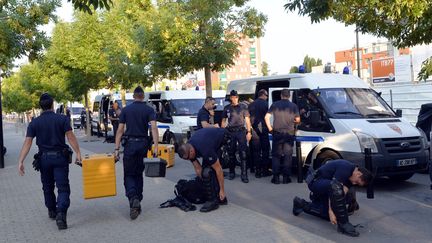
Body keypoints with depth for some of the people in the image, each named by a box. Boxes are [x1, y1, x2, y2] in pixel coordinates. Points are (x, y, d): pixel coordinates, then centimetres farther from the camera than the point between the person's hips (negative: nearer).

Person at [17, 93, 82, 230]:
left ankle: (52, 211, 34)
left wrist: (20, 162, -8)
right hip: (60, 157, -2)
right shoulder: (62, 119, -5)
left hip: (44, 158, 3)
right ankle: (61, 213, -21)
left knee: (48, 187, 20)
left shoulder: (34, 123, 0)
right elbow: (71, 137, -12)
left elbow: (27, 142, -6)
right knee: (63, 188, -2)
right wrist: (78, 154, -10)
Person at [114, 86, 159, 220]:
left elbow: (120, 130, 1)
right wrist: (155, 146, -16)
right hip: (143, 144, 1)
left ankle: (133, 198, -21)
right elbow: (154, 127, -12)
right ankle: (138, 203, 19)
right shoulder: (149, 110, 2)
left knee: (129, 174, 4)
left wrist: (117, 148, 2)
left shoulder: (126, 110, 4)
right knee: (139, 174, 15)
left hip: (130, 144, -1)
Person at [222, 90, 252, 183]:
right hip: (230, 132, 2)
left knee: (243, 153, -8)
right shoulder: (227, 108, 10)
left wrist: (249, 132, -2)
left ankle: (244, 175, -8)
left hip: (241, 131, -2)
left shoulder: (243, 107, 6)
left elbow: (247, 120, 6)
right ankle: (232, 173, 21)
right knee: (231, 153, 8)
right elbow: (223, 121, 14)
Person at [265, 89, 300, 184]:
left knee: (276, 155, 7)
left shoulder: (275, 104, 1)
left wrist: (270, 128, 6)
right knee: (288, 156, 7)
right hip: (289, 133, 0)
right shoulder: (293, 106, 2)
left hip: (277, 133, 0)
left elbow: (267, 117, -4)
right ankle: (286, 177, 6)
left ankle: (276, 177, 5)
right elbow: (297, 120, 6)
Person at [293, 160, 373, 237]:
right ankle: (343, 224, -29)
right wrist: (331, 211, -35)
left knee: (329, 215, 4)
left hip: (324, 186, 10)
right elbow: (333, 187, -34)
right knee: (337, 188, -38)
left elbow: (343, 193, -5)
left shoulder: (350, 175, 1)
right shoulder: (345, 169, -27)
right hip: (315, 181, -10)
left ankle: (302, 204, 20)